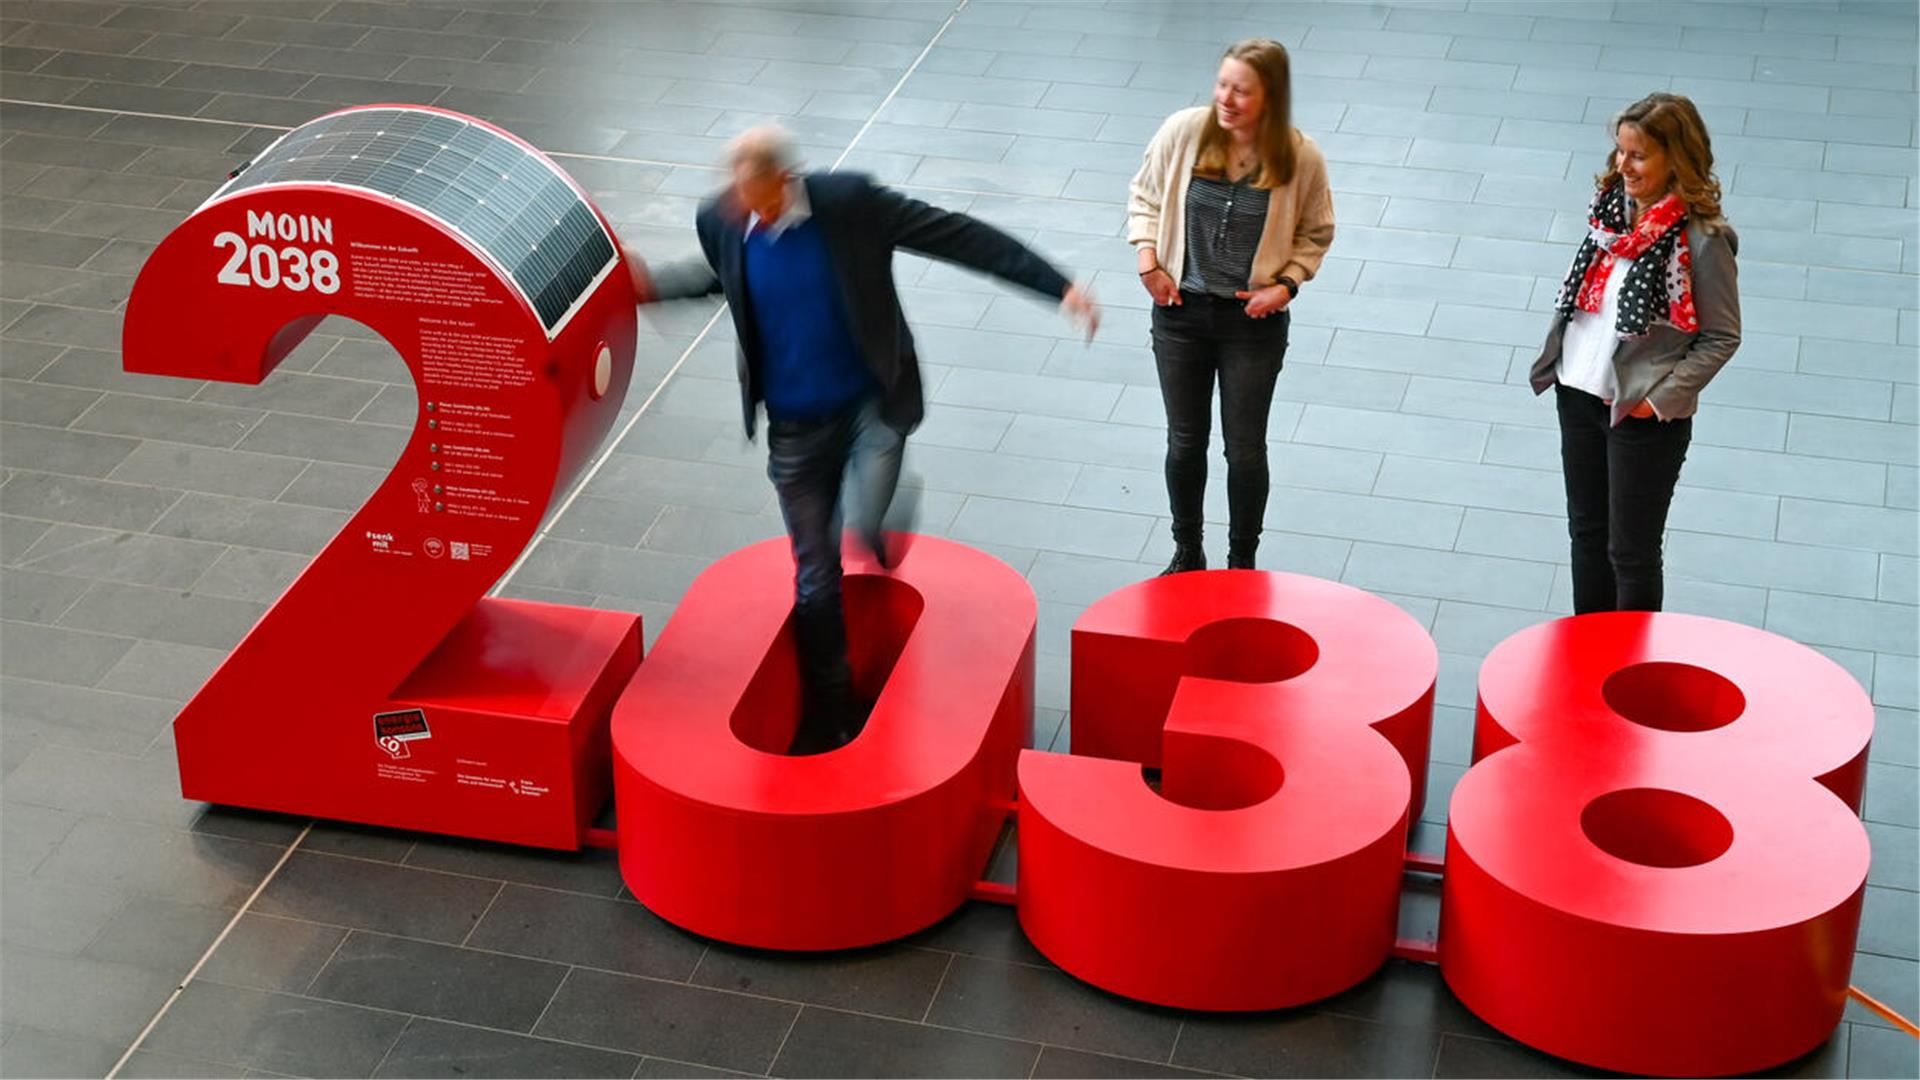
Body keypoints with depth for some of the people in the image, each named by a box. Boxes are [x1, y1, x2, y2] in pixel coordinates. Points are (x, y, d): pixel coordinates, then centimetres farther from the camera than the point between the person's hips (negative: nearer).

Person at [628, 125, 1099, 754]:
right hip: (795, 425, 3)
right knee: (815, 578, 9)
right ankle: (828, 714, 28)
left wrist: (1057, 286, -17)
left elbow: (960, 237, -16)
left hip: (871, 404, -3)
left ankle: (883, 527, 14)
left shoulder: (849, 202, -21)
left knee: (864, 529, -26)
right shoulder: (721, 223, -10)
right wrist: (653, 285, 4)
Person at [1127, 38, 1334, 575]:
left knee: (1245, 450, 9)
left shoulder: (1301, 157, -15)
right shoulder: (1184, 131, -13)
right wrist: (1148, 260, -6)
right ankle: (1187, 555, 36)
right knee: (1185, 444, 14)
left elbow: (1314, 233, 1)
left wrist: (1285, 284, -12)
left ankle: (1242, 564, 30)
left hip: (1254, 321, -1)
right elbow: (1144, 196, 4)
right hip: (1180, 311, 2)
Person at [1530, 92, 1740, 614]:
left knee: (1631, 551, 6)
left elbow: (1722, 336, -12)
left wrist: (1662, 397, -17)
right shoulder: (1611, 204, -2)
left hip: (1642, 412, -7)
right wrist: (1551, 361, 5)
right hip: (1579, 394, 7)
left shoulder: (1702, 239, -20)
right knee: (1587, 531, 21)